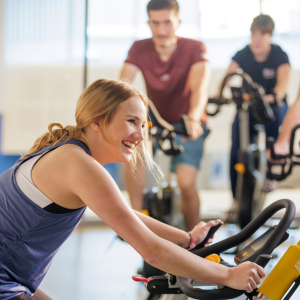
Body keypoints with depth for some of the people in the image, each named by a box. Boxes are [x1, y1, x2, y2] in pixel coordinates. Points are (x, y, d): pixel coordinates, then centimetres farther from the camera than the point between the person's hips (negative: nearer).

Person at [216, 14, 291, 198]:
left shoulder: (279, 55, -13)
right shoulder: (242, 55, -8)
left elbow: (283, 82, -29)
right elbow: (228, 75, -22)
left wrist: (273, 97, -51)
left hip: (273, 105, 0)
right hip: (247, 105, 1)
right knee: (236, 153, -13)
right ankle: (237, 199, 0)